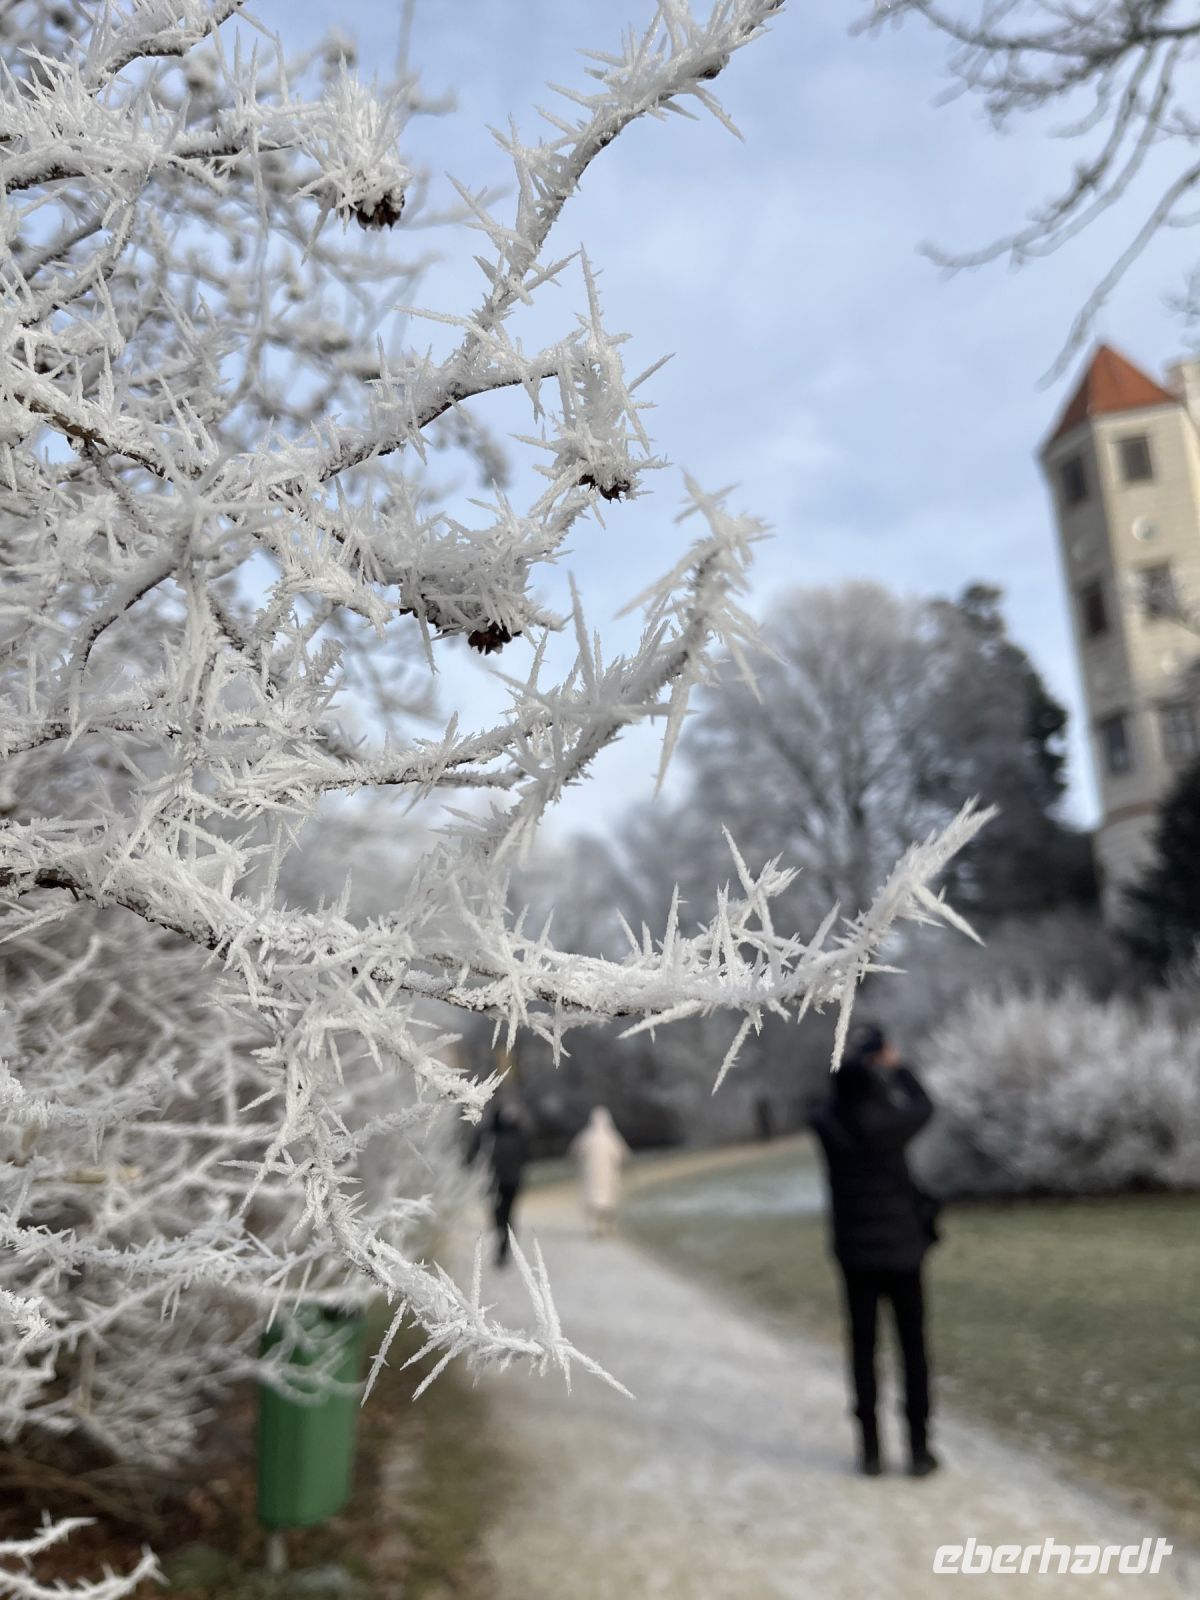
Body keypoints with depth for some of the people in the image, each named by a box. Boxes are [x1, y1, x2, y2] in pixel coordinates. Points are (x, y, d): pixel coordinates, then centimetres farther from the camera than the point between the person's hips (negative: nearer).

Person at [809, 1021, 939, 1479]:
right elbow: (923, 1108, 0)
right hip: (900, 1248, -2)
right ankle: (919, 1449, 19)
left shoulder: (825, 1122, -14)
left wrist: (856, 1062, 6)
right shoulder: (888, 1121, -22)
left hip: (854, 1251, 3)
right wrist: (897, 1066, 10)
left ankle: (870, 1451, 19)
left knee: (863, 1347, 13)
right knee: (913, 1347, 12)